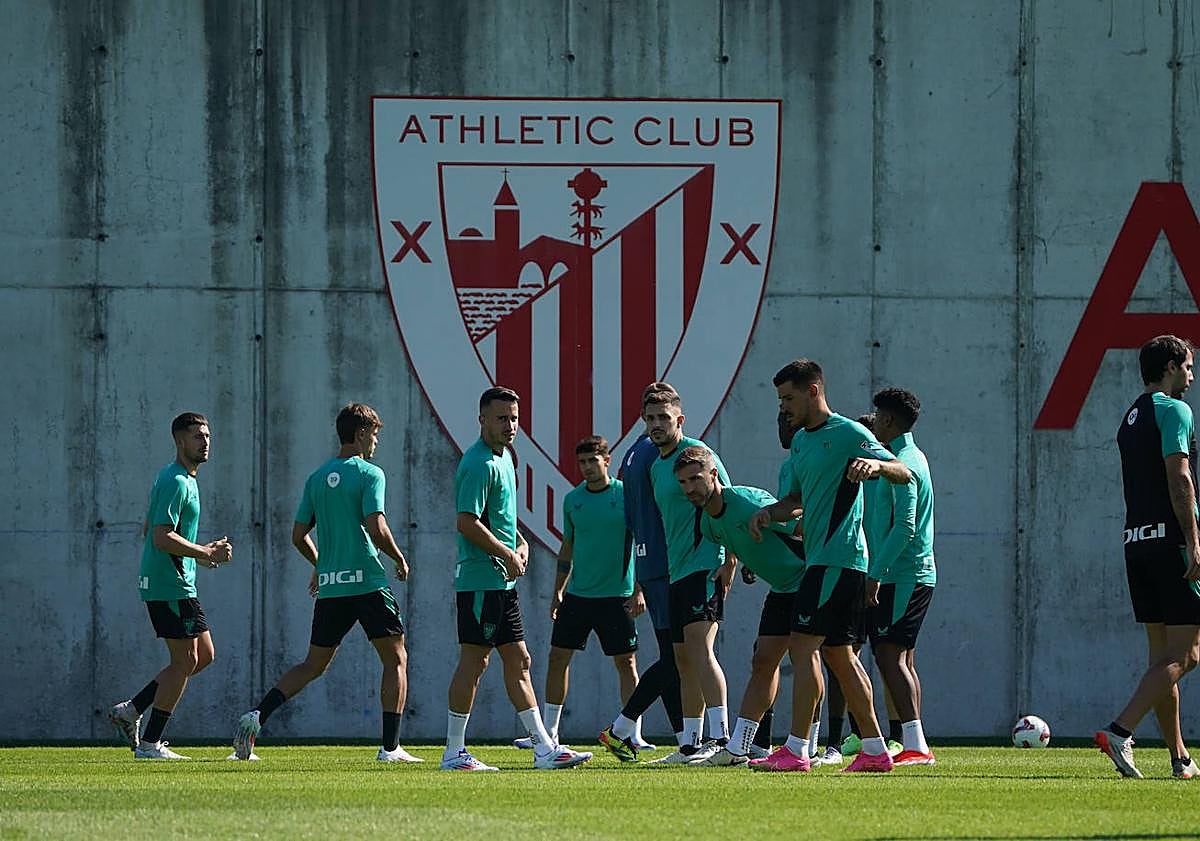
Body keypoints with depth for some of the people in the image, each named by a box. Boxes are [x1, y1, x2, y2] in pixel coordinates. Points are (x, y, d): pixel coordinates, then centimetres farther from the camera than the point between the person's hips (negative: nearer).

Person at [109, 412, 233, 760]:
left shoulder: (184, 480, 18)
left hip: (179, 584, 10)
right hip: (171, 585, -10)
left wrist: (203, 552, 18)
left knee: (203, 655, 13)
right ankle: (150, 743, -2)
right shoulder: (176, 482, -15)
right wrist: (207, 554, -17)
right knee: (185, 659, -6)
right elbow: (162, 538, -23)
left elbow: (150, 531, 25)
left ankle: (131, 710, 13)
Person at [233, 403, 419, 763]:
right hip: (368, 582, -6)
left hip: (330, 586, 6)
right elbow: (376, 529, -17)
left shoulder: (317, 478, 12)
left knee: (313, 665, 14)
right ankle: (390, 746, -2)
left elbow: (299, 536, 13)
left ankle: (257, 716, -3)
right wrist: (399, 559, 0)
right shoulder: (370, 474, -7)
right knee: (396, 659, 5)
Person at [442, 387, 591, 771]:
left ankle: (544, 747, 12)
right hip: (481, 579, -10)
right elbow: (466, 522, -22)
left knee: (518, 661, 10)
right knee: (473, 662, -6)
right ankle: (454, 752, -2)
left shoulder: (504, 457, 16)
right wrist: (508, 555, -15)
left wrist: (521, 543, 10)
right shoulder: (479, 464, -15)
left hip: (503, 581, 10)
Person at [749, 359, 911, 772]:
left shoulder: (848, 433, -9)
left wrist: (876, 464, -36)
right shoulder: (801, 441, 18)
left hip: (838, 559, -10)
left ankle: (796, 750, -15)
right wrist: (769, 512, 6)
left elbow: (904, 474, -15)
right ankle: (875, 750, 14)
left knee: (802, 646, -13)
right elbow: (797, 499, 27)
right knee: (838, 654, 10)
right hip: (819, 558, 10)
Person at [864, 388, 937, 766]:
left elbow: (903, 527, -21)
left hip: (901, 576, -10)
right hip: (918, 575, 10)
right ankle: (914, 746, 10)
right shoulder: (913, 457, 18)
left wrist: (876, 573, -21)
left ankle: (915, 745, -21)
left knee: (889, 654, -14)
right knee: (902, 659, 10)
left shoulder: (902, 464, -13)